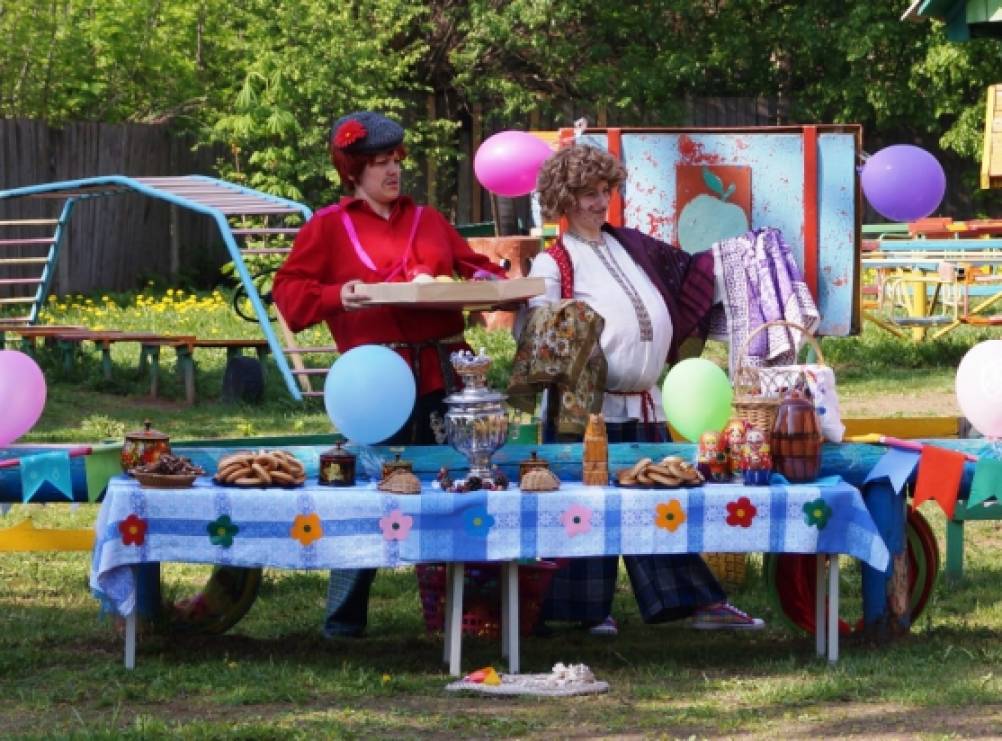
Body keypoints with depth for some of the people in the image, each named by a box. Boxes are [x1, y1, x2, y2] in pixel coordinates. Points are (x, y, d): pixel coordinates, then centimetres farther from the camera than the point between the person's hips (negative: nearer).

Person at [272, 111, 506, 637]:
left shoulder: (427, 221, 21)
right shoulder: (328, 228, 7)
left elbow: (469, 266, 22)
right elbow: (289, 293, 2)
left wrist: (486, 279, 0)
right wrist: (337, 296, -16)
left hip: (442, 374, 4)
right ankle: (344, 616, 5)